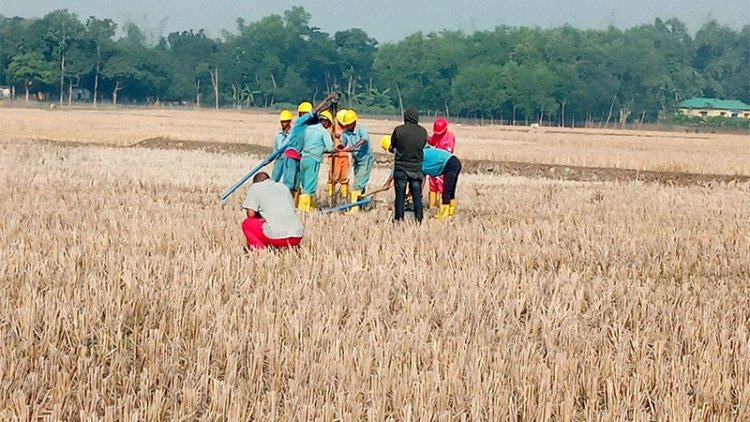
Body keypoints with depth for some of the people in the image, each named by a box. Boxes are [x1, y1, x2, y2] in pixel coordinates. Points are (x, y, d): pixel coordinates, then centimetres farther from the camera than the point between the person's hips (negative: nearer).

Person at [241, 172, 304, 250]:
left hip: (276, 237, -6)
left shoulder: (255, 187, 10)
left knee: (247, 224, 17)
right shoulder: (284, 187, 26)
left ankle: (261, 249, -2)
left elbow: (251, 214, 1)